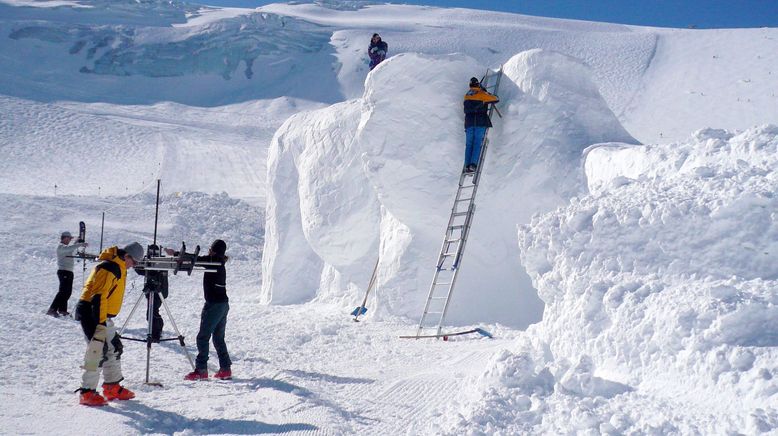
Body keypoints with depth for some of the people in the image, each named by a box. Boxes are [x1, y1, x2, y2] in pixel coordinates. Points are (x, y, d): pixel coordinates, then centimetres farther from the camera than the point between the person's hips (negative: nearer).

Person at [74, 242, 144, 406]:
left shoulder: (119, 268, 13)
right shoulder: (108, 268, -19)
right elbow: (98, 296, -25)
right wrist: (100, 323, -27)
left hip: (102, 314, 11)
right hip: (91, 313, -11)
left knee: (114, 348, 14)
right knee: (98, 351, -14)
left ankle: (113, 387, 24)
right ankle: (87, 392, -11)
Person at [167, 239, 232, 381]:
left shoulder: (212, 260, -12)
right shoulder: (220, 263, 12)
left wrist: (175, 253, -5)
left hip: (213, 304, -9)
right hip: (223, 304, 9)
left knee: (203, 337, -3)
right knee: (219, 338, 13)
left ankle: (201, 370, -4)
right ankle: (225, 369, 12)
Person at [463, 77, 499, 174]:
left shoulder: (467, 95, 15)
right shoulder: (482, 94, -1)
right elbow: (496, 99, 3)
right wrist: (493, 96, 28)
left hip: (469, 121, 4)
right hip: (480, 122, -4)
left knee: (469, 144, 4)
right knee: (477, 143, -7)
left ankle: (467, 165, -6)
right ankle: (473, 164, -20)